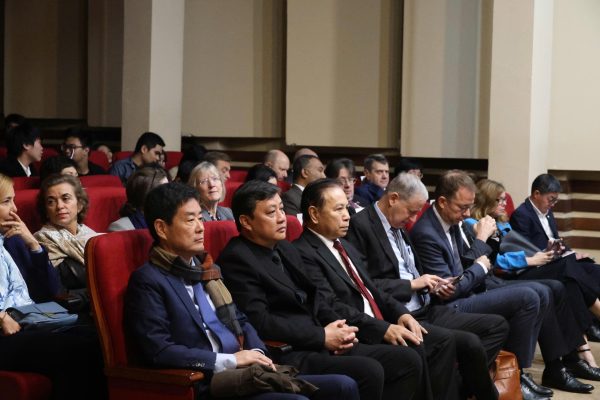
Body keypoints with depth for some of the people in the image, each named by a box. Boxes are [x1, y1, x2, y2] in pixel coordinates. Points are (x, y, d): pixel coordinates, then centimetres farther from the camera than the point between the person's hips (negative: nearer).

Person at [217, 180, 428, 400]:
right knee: (369, 372, -29)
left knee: (409, 360, -2)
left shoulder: (286, 249, 18)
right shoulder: (236, 259, -10)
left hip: (320, 345, 9)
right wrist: (322, 336, -14)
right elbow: (260, 322, -18)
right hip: (286, 356, -9)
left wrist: (338, 328, 0)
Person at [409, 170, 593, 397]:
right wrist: (480, 267, -7)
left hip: (472, 287, 10)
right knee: (527, 298, -21)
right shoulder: (426, 234, -22)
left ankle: (555, 368, 13)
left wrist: (481, 240, -5)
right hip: (452, 306, -10)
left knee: (543, 292, 5)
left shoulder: (452, 221, 7)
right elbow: (450, 290, -21)